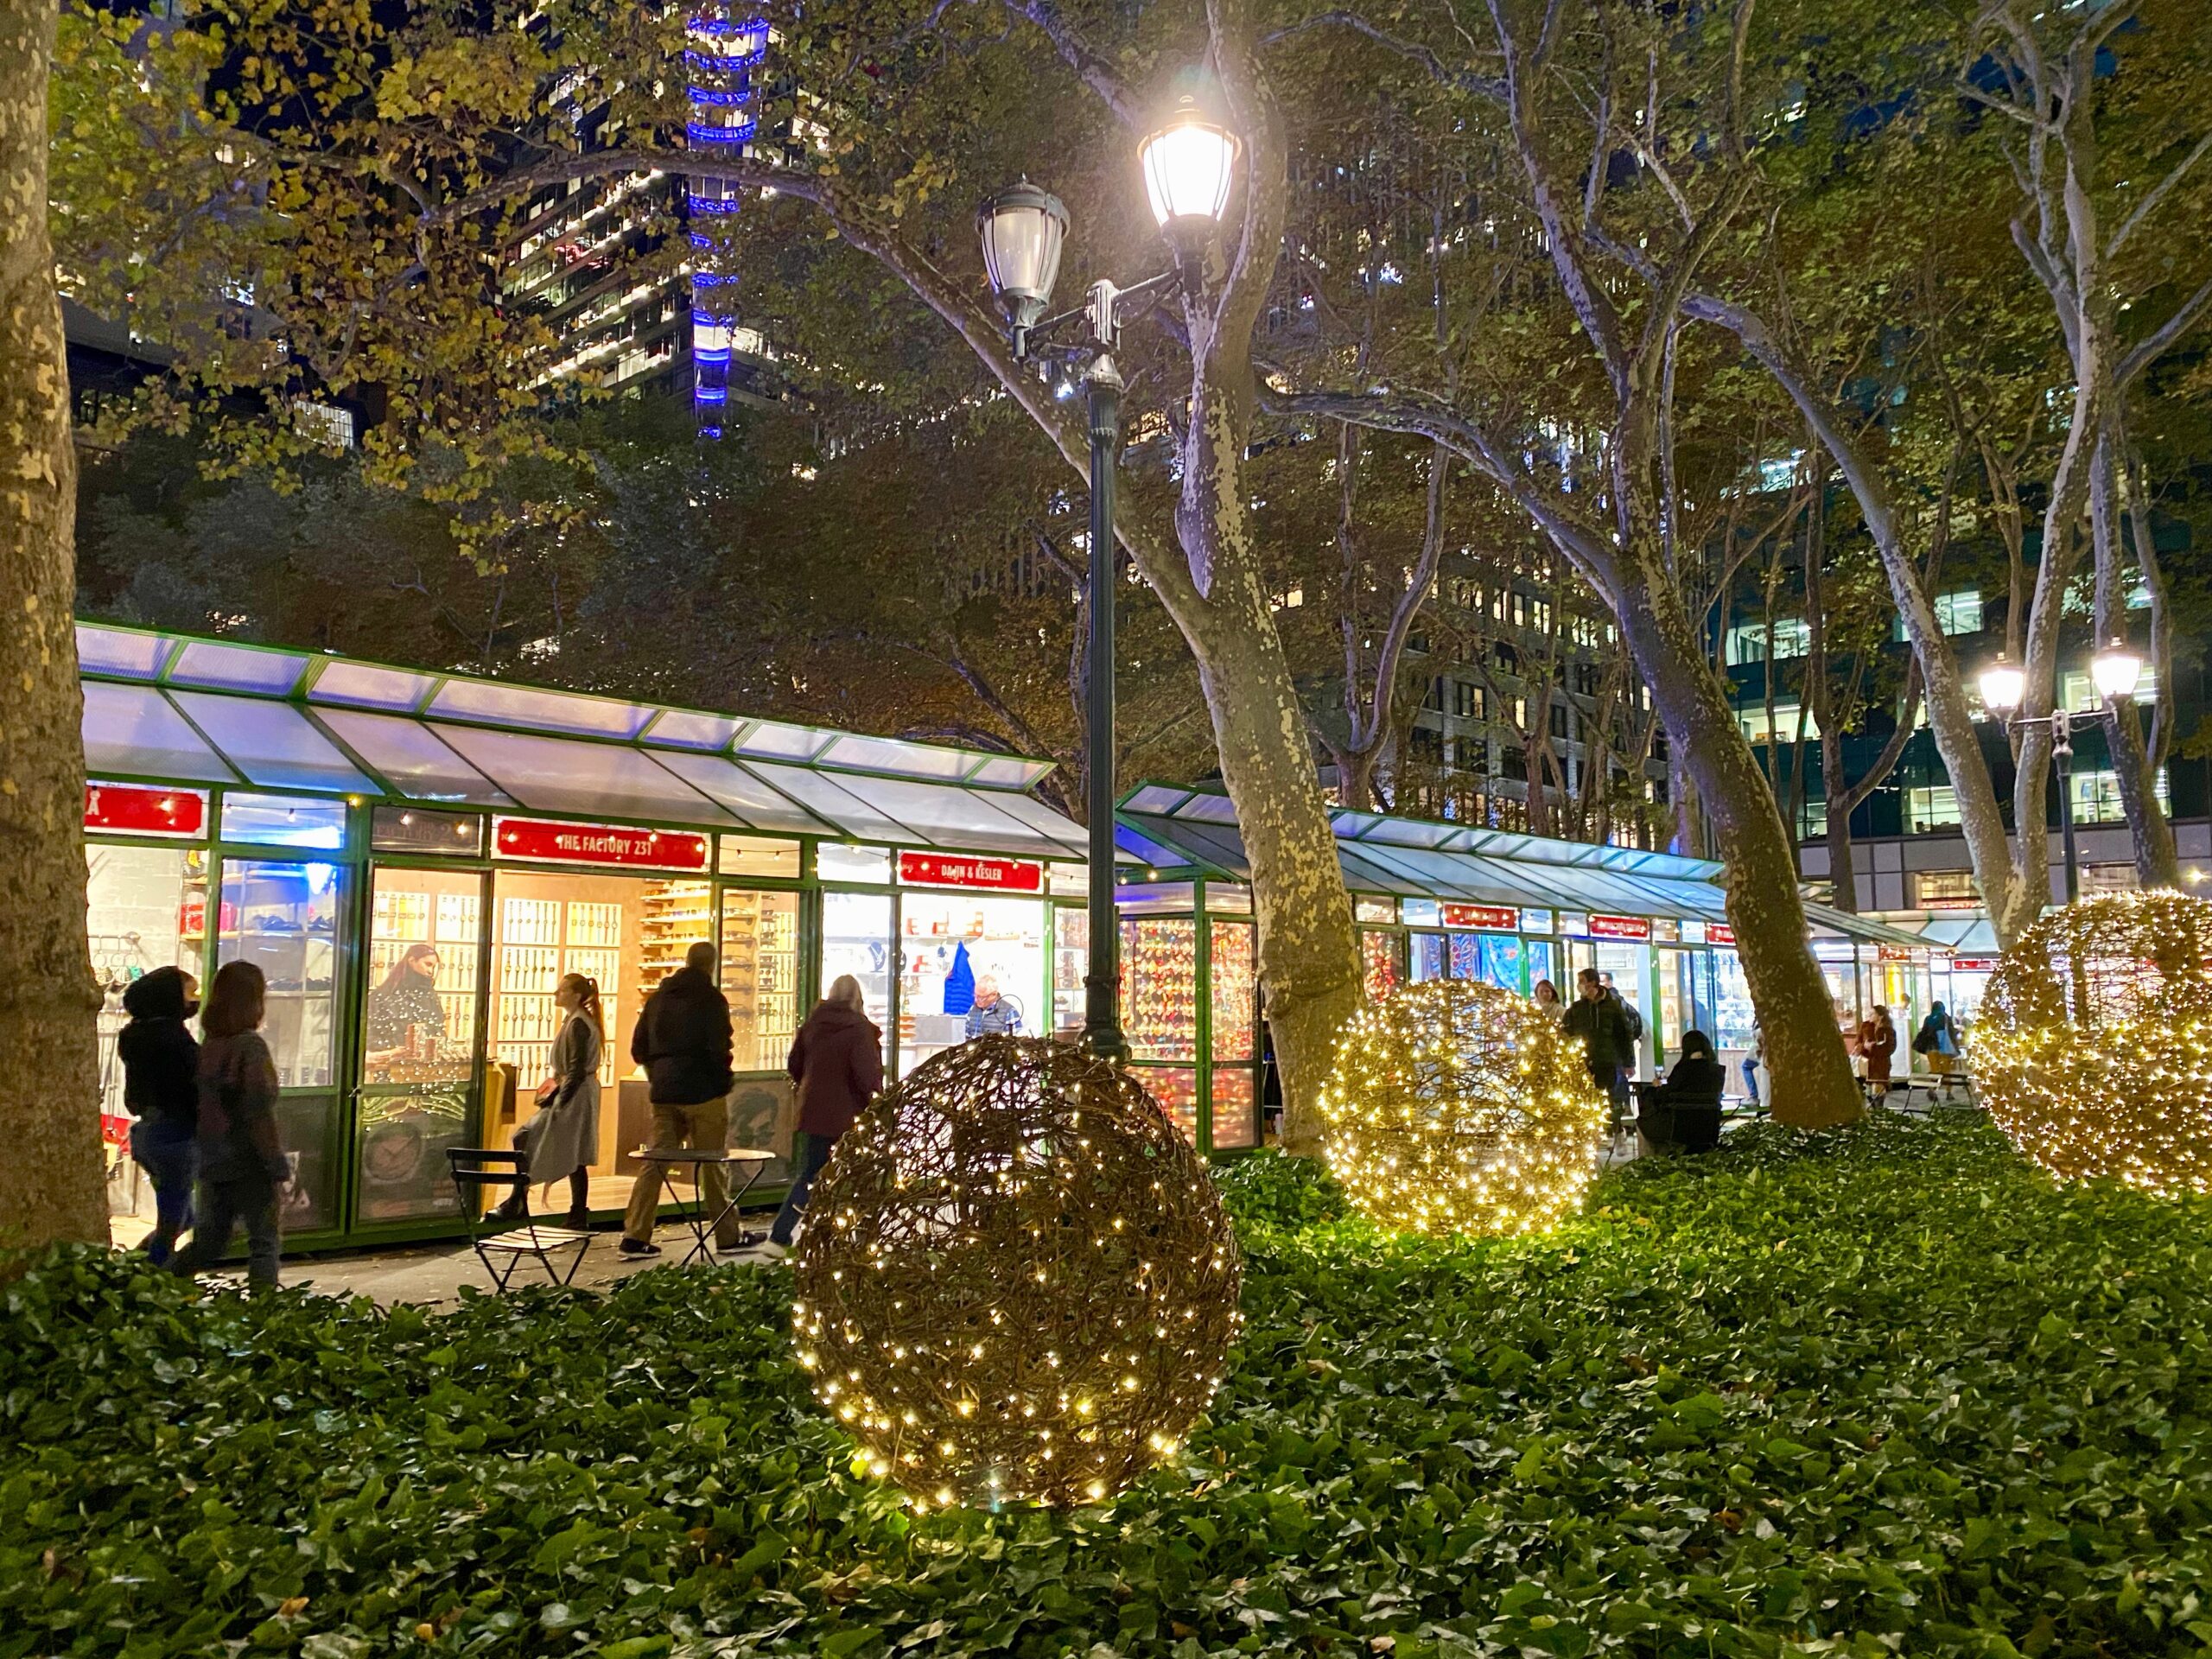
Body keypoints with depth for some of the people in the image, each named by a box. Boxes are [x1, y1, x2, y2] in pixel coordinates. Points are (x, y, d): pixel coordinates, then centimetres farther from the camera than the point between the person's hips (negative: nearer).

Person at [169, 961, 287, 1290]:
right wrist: (278, 1167, -14)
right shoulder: (251, 1047, -16)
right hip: (248, 1164, -7)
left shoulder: (208, 1047, 5)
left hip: (212, 1161, 7)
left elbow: (201, 1108, 13)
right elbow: (260, 1114, -18)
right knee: (264, 1244, 5)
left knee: (208, 1243, 17)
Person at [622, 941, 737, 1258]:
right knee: (712, 1165, 3)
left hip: (664, 1092, 5)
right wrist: (726, 1080, 0)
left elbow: (639, 1048, 12)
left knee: (655, 1160, 6)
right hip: (703, 1091, -5)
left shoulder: (657, 997, 10)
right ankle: (727, 1235, 11)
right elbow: (718, 1049, -16)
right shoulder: (711, 999, -9)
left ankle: (635, 1235, 0)